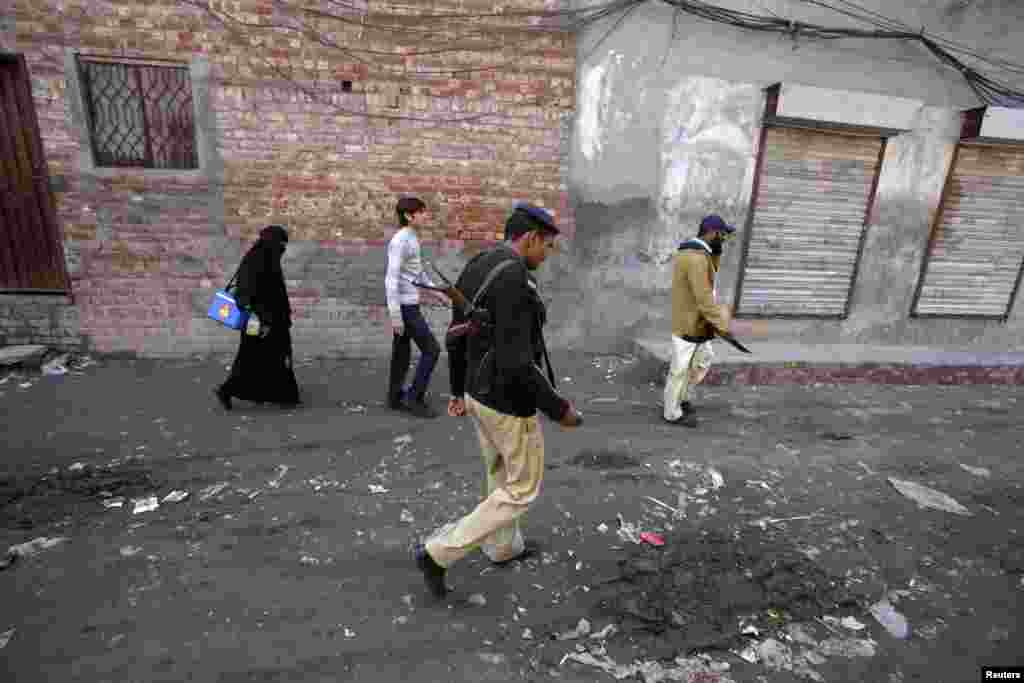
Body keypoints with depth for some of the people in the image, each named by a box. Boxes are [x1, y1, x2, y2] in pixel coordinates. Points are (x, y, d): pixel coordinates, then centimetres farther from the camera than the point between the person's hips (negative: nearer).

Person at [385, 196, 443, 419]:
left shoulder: (412, 238, 12)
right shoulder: (399, 241, -17)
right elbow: (392, 279, -21)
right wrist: (395, 315, -21)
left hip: (409, 304, 9)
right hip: (405, 307, -9)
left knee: (402, 351, 14)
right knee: (431, 349, -4)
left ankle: (396, 397, 24)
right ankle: (414, 397, 5)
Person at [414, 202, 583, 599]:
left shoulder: (474, 270, 5)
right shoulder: (514, 279, -27)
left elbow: (456, 339, 11)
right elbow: (515, 364, -31)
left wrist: (459, 390, 22)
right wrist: (558, 408, -18)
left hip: (479, 391, 9)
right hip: (508, 400, -9)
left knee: (501, 474, 26)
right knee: (523, 489, 11)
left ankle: (504, 547, 47)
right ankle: (439, 553, 13)